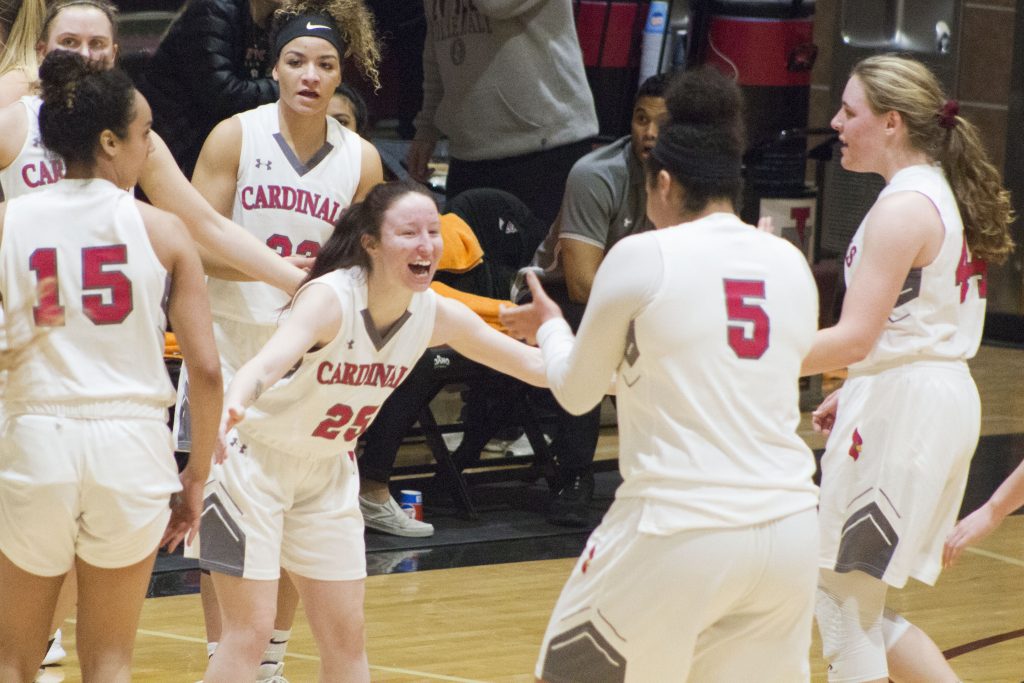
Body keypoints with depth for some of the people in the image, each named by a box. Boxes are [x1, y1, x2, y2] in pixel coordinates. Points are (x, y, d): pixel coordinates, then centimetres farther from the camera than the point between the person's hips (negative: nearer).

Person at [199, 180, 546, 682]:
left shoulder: (436, 315, -11)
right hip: (254, 464, -6)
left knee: (346, 639, 8)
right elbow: (267, 363, -48)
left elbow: (534, 363, -3)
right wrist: (232, 406, -69)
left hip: (327, 472, 6)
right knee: (249, 634, -9)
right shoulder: (331, 298, -30)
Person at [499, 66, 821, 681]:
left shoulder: (642, 257, -4)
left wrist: (549, 326, 29)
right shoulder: (791, 263, 8)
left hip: (679, 532, -4)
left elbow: (576, 392, 8)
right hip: (788, 525, 5)